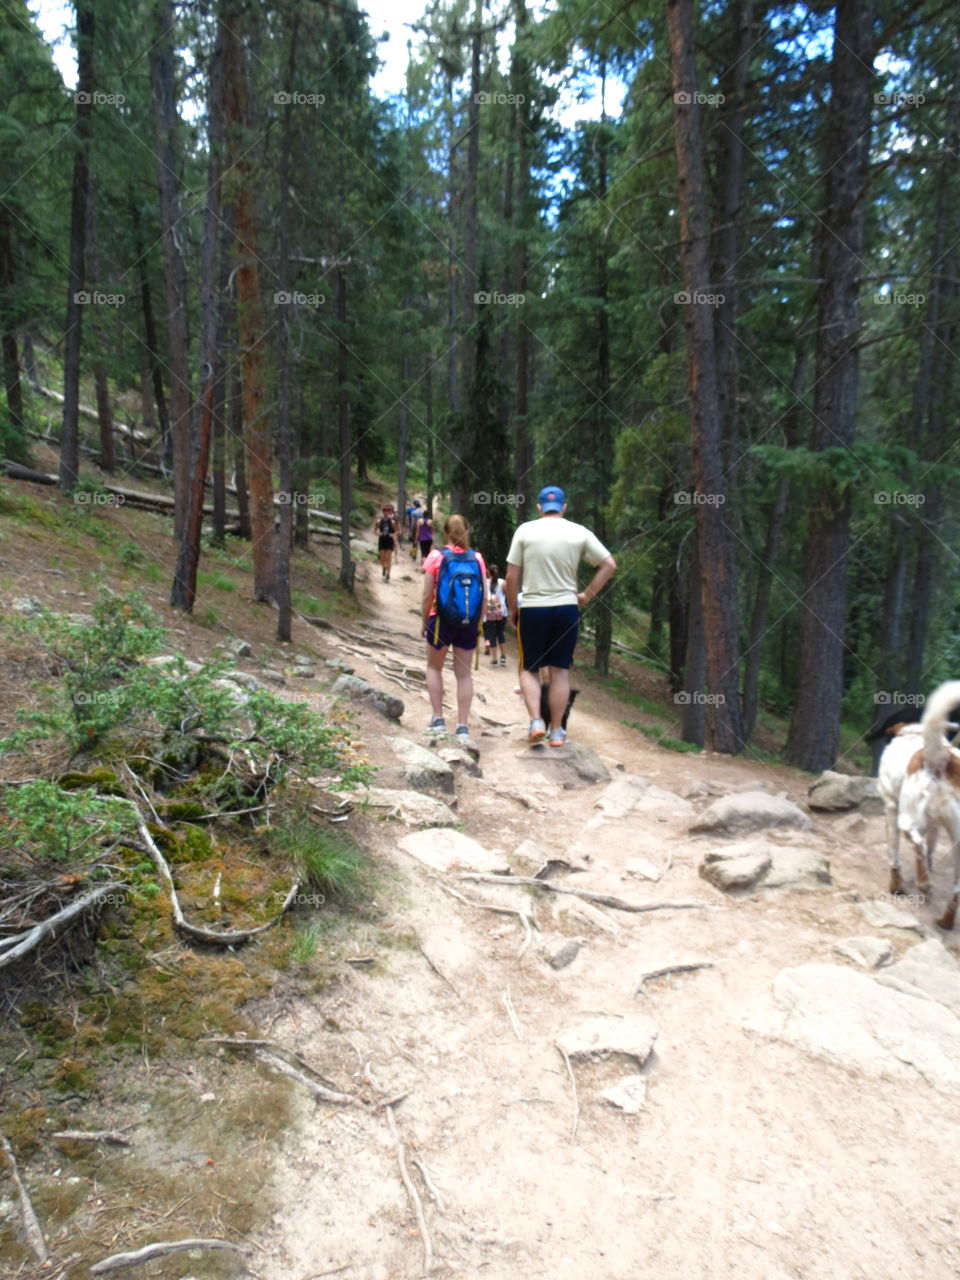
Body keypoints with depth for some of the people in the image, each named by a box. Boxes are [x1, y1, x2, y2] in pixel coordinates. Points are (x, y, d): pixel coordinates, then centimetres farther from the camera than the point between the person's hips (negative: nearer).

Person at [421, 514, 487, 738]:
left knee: (434, 668, 18)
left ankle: (438, 719, 14)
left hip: (441, 619, -2)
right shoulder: (477, 558, 0)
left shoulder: (436, 556, -6)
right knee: (464, 673, 9)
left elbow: (427, 595, -7)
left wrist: (425, 622, 5)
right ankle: (463, 726, 8)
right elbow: (484, 597, -1)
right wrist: (478, 623, 11)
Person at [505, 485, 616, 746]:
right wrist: (587, 595, 6)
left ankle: (536, 721, -3)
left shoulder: (525, 530, -2)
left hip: (532, 609, -1)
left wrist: (512, 608, 9)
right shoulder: (579, 533, 2)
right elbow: (609, 565, 1)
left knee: (529, 669, 13)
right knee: (560, 671, 9)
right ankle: (556, 731, 13)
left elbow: (512, 575, -2)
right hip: (566, 608, 1)